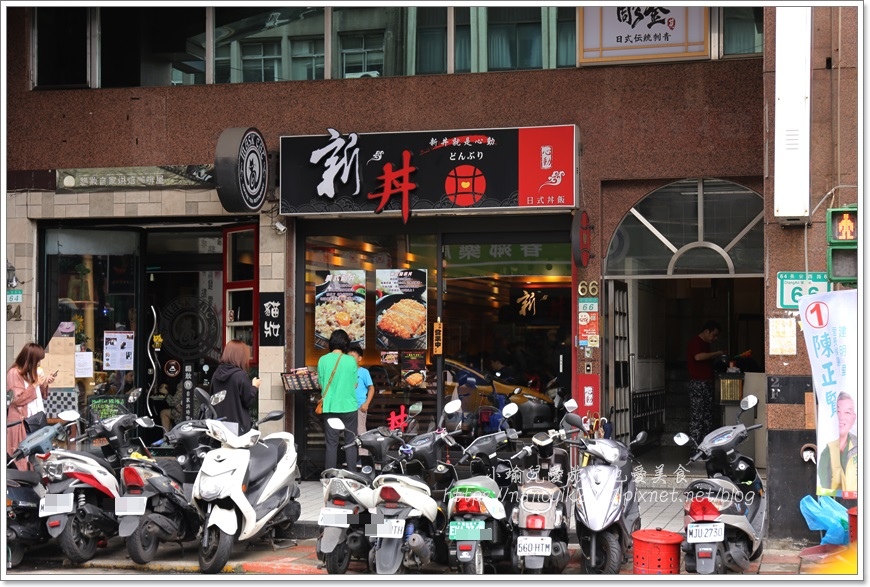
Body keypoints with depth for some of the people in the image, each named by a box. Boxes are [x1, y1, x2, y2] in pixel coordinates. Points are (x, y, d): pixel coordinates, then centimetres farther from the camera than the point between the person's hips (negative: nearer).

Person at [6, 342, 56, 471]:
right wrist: (35, 384, -19)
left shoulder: (33, 371, 13)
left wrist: (45, 384, 1)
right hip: (22, 420, -8)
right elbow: (18, 399, -18)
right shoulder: (14, 373, -11)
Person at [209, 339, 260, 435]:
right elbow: (248, 401, -8)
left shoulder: (217, 374, 6)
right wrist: (254, 387, 7)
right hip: (238, 426, -6)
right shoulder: (241, 376, -13)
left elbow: (213, 399, 14)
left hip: (219, 424, 7)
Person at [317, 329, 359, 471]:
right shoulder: (351, 360, -6)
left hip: (330, 407, 1)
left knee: (331, 444, 6)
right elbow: (355, 385, 3)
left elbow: (321, 385, 4)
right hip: (349, 406, -1)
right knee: (350, 443, 7)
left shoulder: (323, 360, -4)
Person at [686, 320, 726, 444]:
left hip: (707, 383, 10)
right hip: (697, 383, -10)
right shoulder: (695, 342, -10)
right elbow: (698, 357, -28)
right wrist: (716, 354, -19)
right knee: (697, 415, -10)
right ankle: (695, 444, -10)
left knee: (708, 415, 9)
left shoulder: (705, 344, 20)